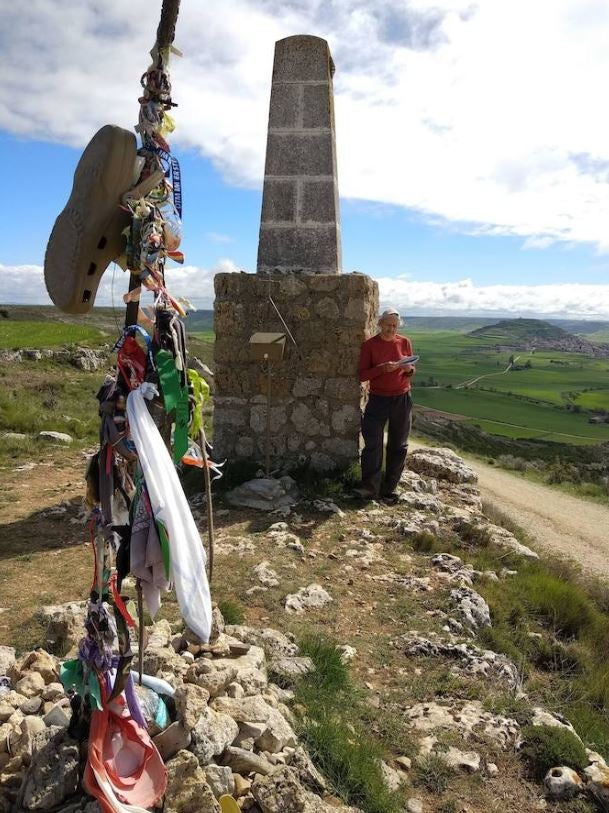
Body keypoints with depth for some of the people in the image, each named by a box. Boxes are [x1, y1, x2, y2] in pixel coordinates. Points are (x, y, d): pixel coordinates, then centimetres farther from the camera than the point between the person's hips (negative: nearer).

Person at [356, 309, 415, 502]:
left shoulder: (405, 342, 4)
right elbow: (362, 375, -6)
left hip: (402, 399, 2)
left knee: (398, 446, 4)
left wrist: (409, 369, -11)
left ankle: (389, 490, 12)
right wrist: (382, 368, -22)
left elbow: (412, 370, 13)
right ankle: (370, 487, -6)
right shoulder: (369, 345, -2)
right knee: (372, 443, -10)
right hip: (378, 399, -2)